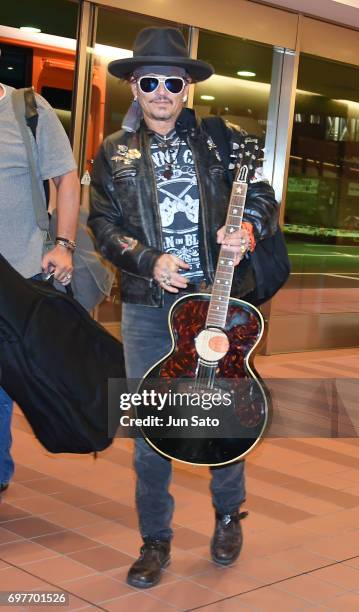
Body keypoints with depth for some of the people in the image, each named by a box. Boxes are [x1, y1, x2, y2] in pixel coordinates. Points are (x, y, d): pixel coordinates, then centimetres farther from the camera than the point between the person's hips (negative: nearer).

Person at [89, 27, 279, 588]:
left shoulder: (223, 140, 5)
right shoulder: (114, 153, 8)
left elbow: (263, 199, 6)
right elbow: (103, 224, 3)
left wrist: (248, 232, -16)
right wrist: (150, 261, -12)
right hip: (148, 307, 1)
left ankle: (229, 515, 33)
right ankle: (156, 540, 18)